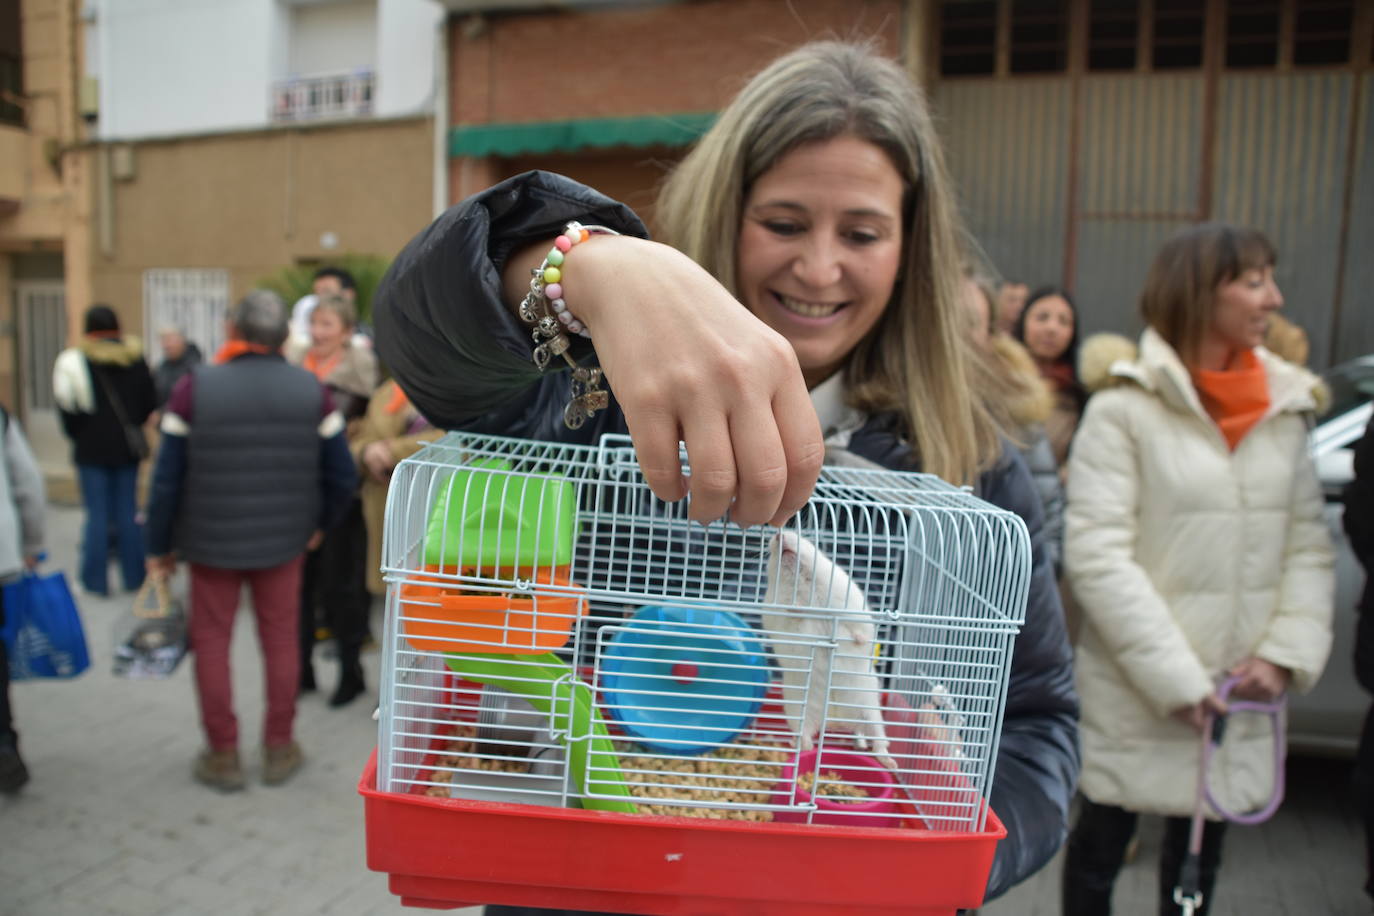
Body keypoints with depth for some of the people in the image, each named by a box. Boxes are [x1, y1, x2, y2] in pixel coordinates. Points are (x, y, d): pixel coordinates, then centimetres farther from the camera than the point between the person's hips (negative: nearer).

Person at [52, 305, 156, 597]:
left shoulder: (75, 360, -7)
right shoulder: (135, 358, 3)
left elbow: (67, 408, -8)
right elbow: (150, 402, 5)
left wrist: (78, 435, 7)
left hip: (92, 449, -3)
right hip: (128, 448, 3)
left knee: (97, 514, 2)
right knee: (128, 511, 8)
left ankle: (95, 580, 7)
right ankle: (134, 576, 12)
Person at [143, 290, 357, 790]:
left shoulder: (194, 388, -11)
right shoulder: (312, 391, -7)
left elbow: (167, 479, -9)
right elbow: (342, 476, -4)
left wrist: (158, 547, 3)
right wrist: (318, 524, 12)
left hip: (211, 540, -1)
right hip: (283, 541, 1)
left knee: (211, 641, 13)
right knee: (280, 639, 13)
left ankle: (223, 755, 21)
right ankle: (279, 750, 23)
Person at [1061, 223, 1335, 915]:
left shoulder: (1285, 409, 6)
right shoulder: (1125, 407, -12)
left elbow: (1309, 545, 6)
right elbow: (1096, 556, -17)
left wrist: (1287, 652, -7)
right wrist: (1174, 678, -17)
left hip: (1238, 697, 5)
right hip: (1135, 697, -5)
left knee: (1201, 854, 19)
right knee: (1101, 846, 12)